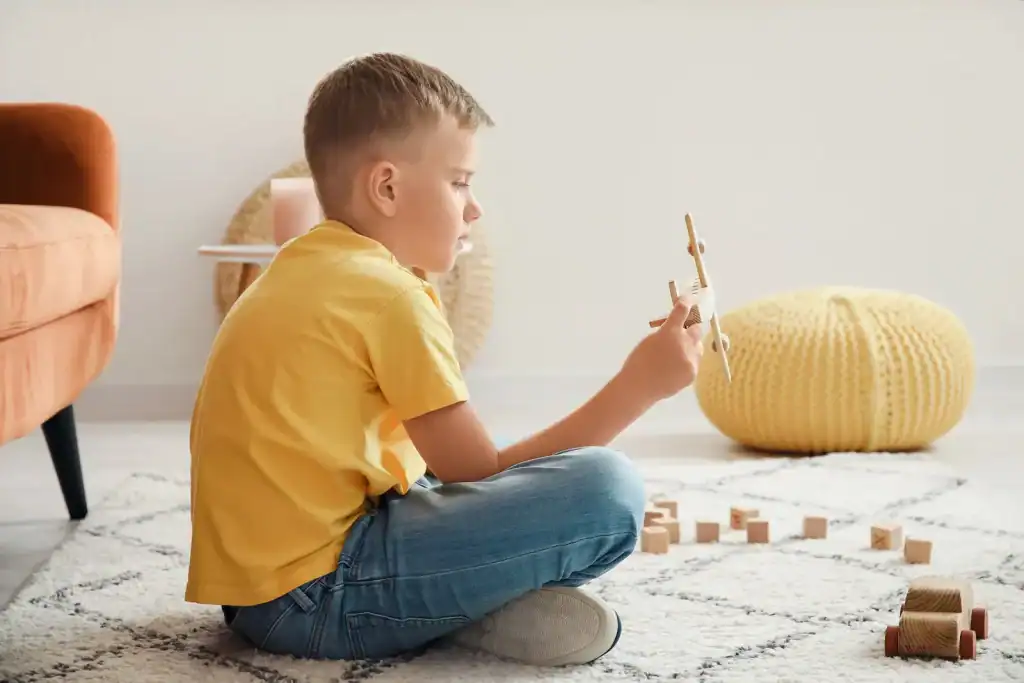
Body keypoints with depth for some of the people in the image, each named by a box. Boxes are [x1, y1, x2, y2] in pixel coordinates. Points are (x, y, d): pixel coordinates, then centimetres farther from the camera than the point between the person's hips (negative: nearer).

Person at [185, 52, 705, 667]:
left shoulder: (299, 273, 18)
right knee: (603, 489, -21)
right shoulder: (388, 295, -11)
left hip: (257, 580, 10)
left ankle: (486, 609, 5)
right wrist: (637, 386, -7)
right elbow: (484, 480, -10)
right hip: (314, 597, -10)